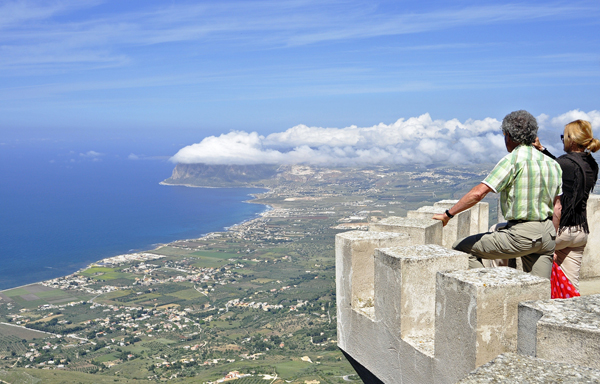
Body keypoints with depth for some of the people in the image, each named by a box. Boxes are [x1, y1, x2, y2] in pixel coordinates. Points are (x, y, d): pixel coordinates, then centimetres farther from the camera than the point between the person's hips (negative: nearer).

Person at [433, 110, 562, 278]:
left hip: (523, 233, -8)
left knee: (461, 247, 2)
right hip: (548, 234, 8)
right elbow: (557, 207, 15)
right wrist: (553, 243, 22)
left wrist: (448, 214, -12)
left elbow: (479, 192, -19)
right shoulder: (552, 163, 13)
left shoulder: (512, 160, -11)